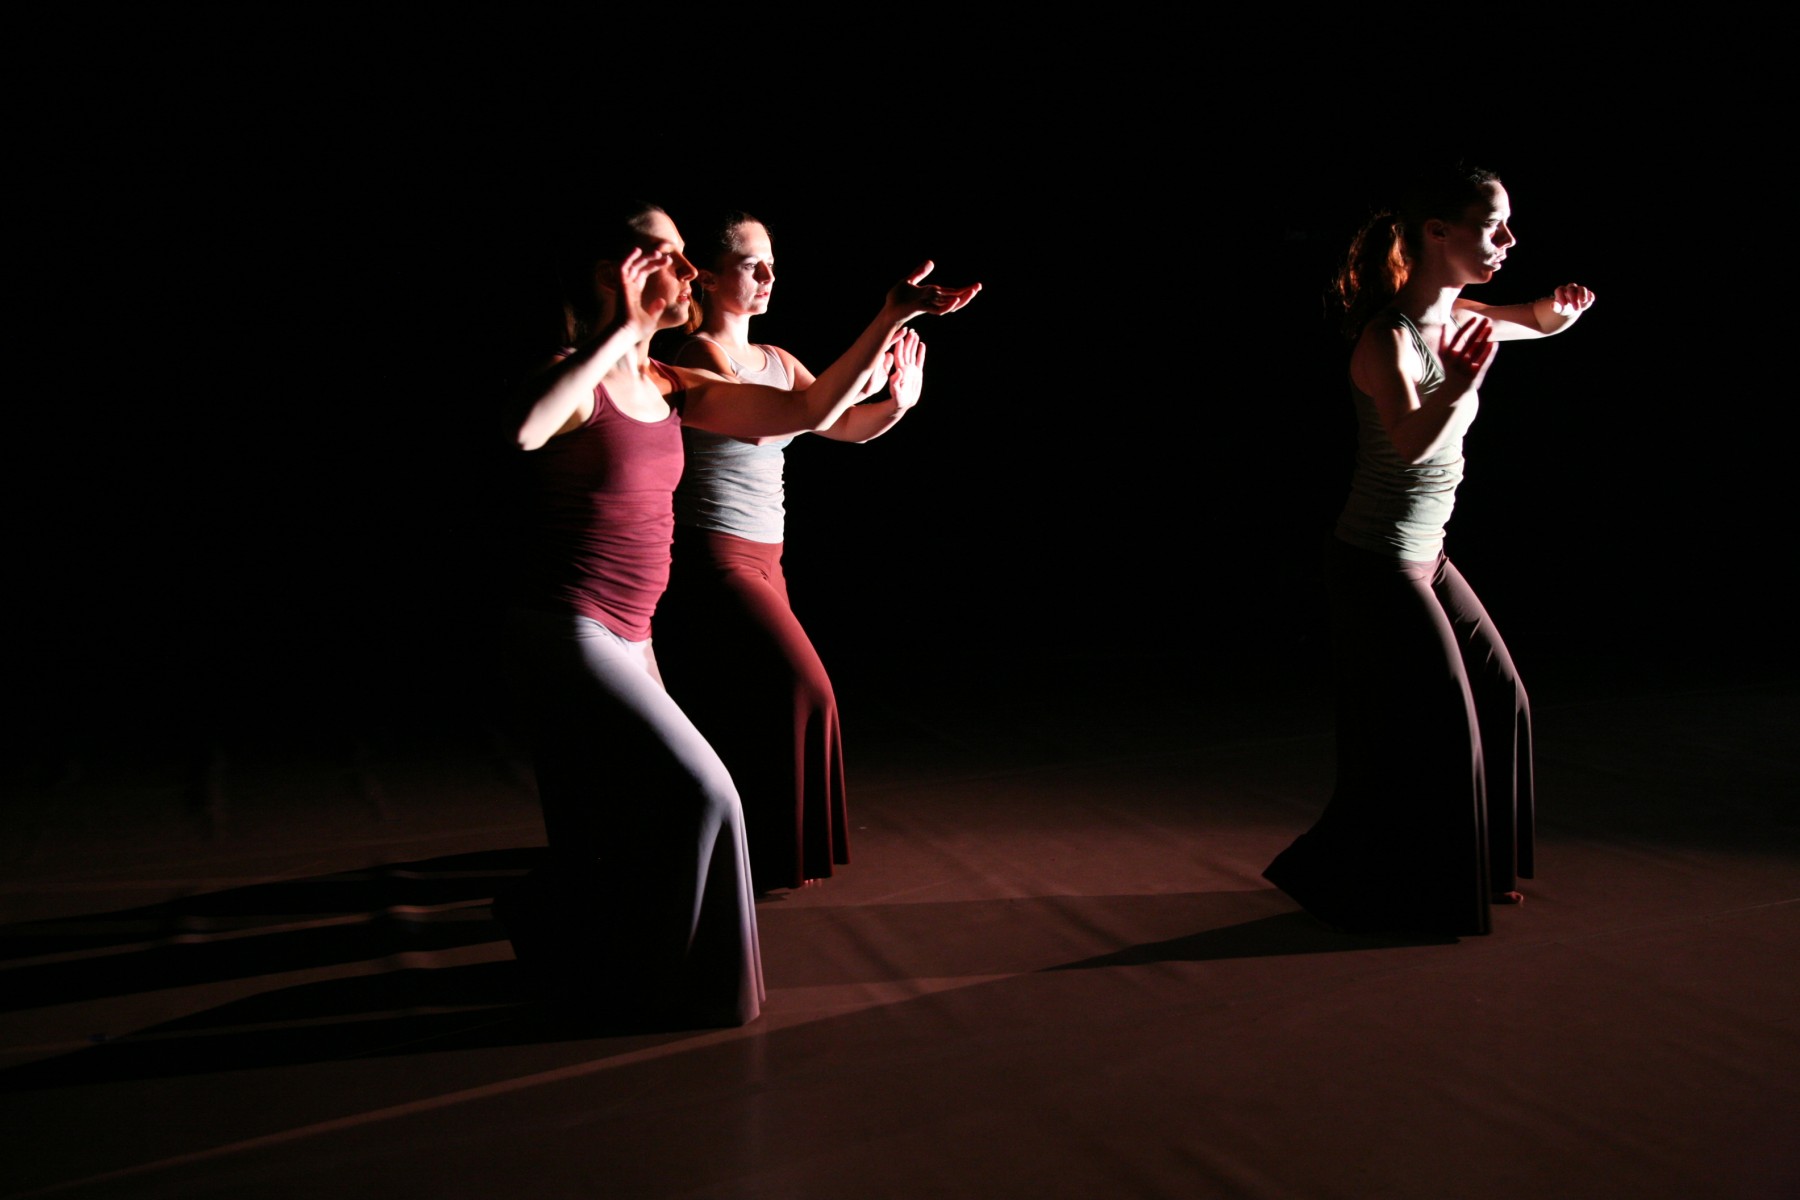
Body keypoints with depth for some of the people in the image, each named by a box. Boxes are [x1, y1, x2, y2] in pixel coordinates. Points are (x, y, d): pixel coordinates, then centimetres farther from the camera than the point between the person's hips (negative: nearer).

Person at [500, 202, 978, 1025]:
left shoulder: (672, 388, 8)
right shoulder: (577, 377, -14)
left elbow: (810, 411, 7)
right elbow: (525, 429, -39)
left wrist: (892, 317, 1)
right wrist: (622, 329, -32)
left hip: (627, 639, 8)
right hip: (565, 630, -8)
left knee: (628, 831, 16)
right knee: (692, 793, -11)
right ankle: (622, 980, 7)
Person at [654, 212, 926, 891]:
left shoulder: (776, 362, 14)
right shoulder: (697, 356, -11)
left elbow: (847, 426, 7)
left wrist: (895, 403, -12)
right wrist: (858, 380, -31)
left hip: (760, 560, 8)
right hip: (715, 558, -8)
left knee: (741, 709, 11)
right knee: (798, 689, -10)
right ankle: (771, 855, 2)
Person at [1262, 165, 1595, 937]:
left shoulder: (1454, 319, 5)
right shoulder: (1388, 337, -20)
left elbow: (1542, 322, 24)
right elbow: (1411, 441, -36)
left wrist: (1558, 311, 1)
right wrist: (1460, 385, -54)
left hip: (1423, 560, 9)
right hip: (1379, 564, -9)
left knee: (1498, 699, 17)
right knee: (1434, 730, -4)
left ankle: (1475, 873, 34)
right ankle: (1332, 881, 12)